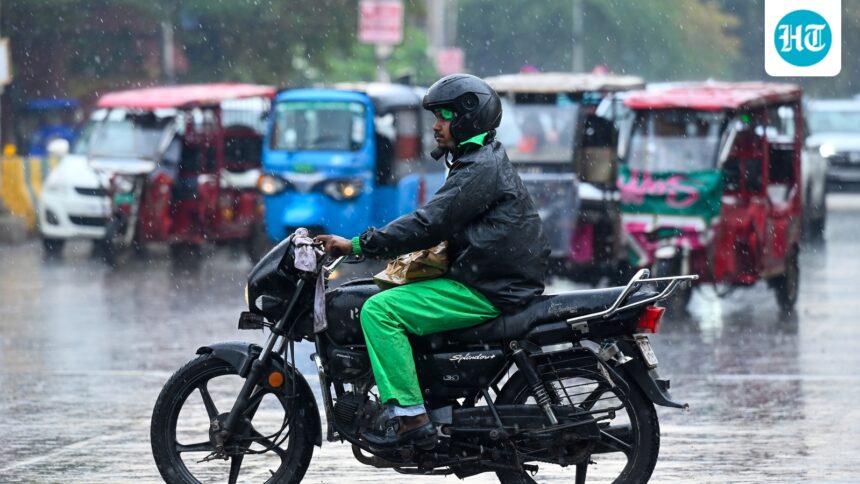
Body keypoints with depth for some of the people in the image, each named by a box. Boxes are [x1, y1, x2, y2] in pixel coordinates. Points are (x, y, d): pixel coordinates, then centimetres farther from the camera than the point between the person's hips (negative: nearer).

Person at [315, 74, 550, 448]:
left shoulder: (480, 168, -14)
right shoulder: (483, 161, 19)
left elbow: (430, 223, -22)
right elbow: (440, 222, 23)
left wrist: (358, 245, -20)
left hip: (489, 290, -11)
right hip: (497, 281, 11)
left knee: (379, 311, -17)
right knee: (390, 297, 25)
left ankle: (410, 416, -23)